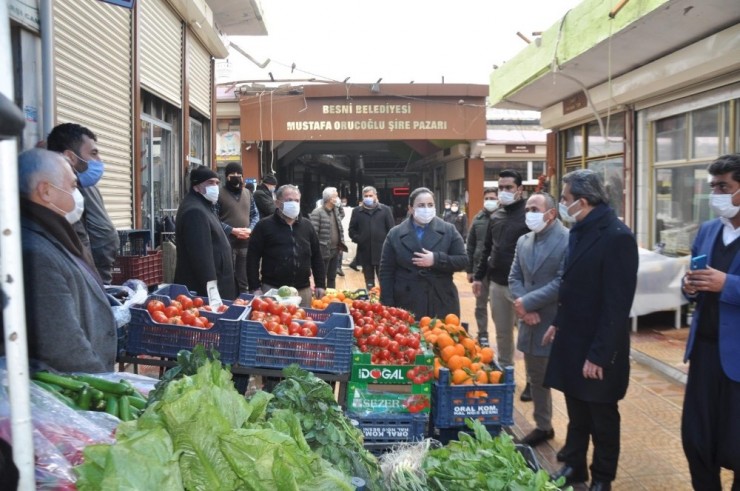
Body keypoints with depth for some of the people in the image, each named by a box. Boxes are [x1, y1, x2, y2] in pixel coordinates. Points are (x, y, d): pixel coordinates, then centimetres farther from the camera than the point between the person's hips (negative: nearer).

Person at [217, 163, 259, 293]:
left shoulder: (248, 193, 15)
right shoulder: (219, 194, -4)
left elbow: (255, 214, 15)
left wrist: (250, 229, -4)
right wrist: (232, 230, -17)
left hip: (246, 243, 5)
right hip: (227, 243, -5)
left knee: (244, 280, 13)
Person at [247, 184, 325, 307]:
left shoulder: (307, 226, 11)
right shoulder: (264, 226, -2)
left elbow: (316, 257, 14)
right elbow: (253, 258, -3)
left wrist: (320, 285, 9)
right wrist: (255, 287, -8)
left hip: (303, 290, 4)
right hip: (272, 289, -4)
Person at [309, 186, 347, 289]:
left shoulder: (336, 211, 12)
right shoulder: (317, 212, -13)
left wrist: (341, 244, 12)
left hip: (335, 251, 7)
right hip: (323, 251, -7)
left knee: (332, 278, 16)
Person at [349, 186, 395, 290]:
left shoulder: (385, 210, 4)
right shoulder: (357, 211, 9)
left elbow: (391, 229, 3)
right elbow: (352, 229, 13)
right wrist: (357, 239, -3)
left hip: (382, 251, -2)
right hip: (365, 252, 2)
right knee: (369, 284, 10)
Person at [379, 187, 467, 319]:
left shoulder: (449, 231, 5)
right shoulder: (395, 234, 4)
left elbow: (462, 261, 0)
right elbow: (386, 272, 3)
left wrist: (436, 259, -16)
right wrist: (388, 307, -3)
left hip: (442, 304, 1)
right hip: (407, 305, 0)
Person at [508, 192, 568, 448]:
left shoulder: (568, 240, -13)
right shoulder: (523, 241, 10)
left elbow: (563, 282, -19)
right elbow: (514, 278, 9)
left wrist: (528, 302, -15)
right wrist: (523, 308, -7)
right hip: (531, 323, 7)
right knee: (536, 379, 17)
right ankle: (542, 427, 34)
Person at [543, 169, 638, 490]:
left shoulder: (617, 237, -21)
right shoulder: (579, 231, 5)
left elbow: (617, 304, -21)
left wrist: (599, 354, -20)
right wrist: (558, 323, 16)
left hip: (598, 348, -7)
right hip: (572, 339, 7)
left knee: (602, 417, 12)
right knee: (576, 412, 20)